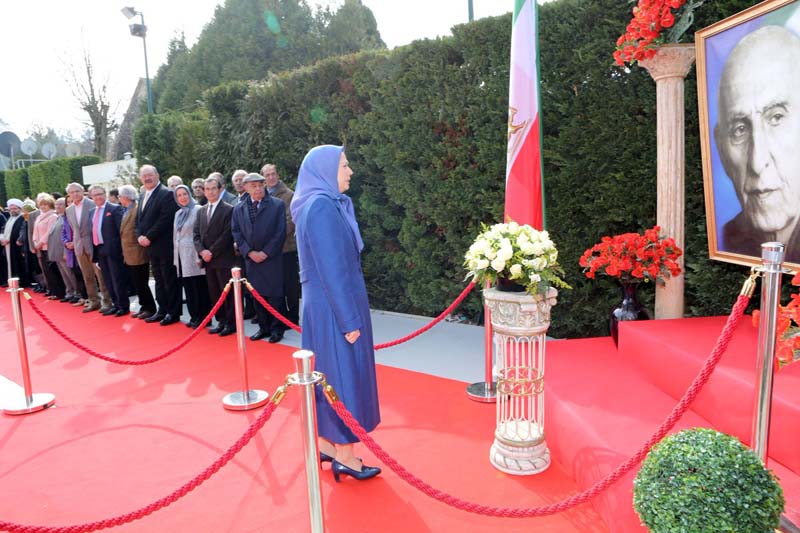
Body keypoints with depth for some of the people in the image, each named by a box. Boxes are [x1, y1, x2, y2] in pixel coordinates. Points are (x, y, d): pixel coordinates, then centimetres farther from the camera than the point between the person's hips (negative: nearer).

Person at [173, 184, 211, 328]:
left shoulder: (197, 210, -7)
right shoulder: (178, 213, 16)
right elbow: (176, 235, 18)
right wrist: (176, 256, 14)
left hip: (194, 255, -7)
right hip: (181, 256, 7)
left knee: (200, 287, -3)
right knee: (188, 287, 10)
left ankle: (203, 317, 4)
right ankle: (194, 317, 18)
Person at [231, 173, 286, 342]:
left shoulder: (277, 205, -2)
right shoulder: (238, 209, 9)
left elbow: (280, 232, -6)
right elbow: (236, 233, 7)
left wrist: (266, 252, -11)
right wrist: (249, 252, -6)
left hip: (272, 258, -3)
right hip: (251, 259, 4)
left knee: (275, 294, 0)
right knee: (257, 295, 9)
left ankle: (277, 328, 11)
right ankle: (264, 327, 20)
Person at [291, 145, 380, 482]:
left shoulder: (325, 204, 12)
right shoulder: (322, 207, -18)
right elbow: (331, 269, -22)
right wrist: (349, 320, -19)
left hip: (322, 306, 9)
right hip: (334, 308, -9)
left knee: (329, 372, 16)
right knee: (343, 374, 0)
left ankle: (325, 441, 29)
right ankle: (344, 456, 13)